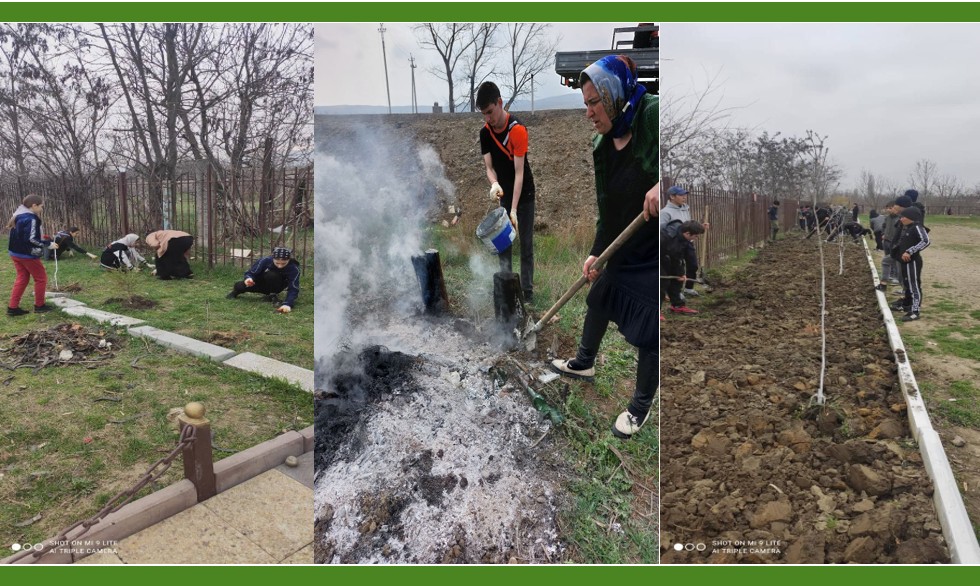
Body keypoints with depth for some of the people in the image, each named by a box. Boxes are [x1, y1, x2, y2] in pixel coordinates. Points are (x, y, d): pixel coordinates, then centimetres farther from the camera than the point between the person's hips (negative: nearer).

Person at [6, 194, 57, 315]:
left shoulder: (18, 215, 11)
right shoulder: (31, 218, -19)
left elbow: (20, 236, 14)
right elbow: (32, 239, -24)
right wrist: (48, 244, -14)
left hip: (16, 253, 9)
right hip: (28, 255, -9)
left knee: (21, 279, 13)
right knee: (41, 278, 5)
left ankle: (12, 307, 11)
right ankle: (39, 306, 12)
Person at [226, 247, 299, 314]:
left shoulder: (294, 269, -32)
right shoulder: (265, 261, -28)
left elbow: (293, 289, -34)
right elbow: (251, 273, -17)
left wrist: (287, 304, -51)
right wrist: (248, 278, -42)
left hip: (276, 287, -2)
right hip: (261, 284, 2)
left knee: (272, 275, -35)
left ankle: (273, 295, -10)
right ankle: (236, 291, 18)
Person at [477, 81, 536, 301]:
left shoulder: (517, 130, -23)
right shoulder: (485, 133, -5)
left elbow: (519, 173, -25)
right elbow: (489, 166, -4)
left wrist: (513, 210, -30)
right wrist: (494, 184, -29)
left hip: (524, 195, -5)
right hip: (504, 195, 5)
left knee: (526, 245, 0)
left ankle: (527, 291, 9)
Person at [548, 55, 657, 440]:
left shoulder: (652, 115, -20)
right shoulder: (602, 147, 0)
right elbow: (607, 208, 3)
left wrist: (661, 183, -42)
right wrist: (596, 253, -4)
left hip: (654, 250, -7)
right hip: (624, 247, 7)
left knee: (647, 330, 2)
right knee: (599, 302, 21)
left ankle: (641, 404, 25)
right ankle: (584, 363, 48)